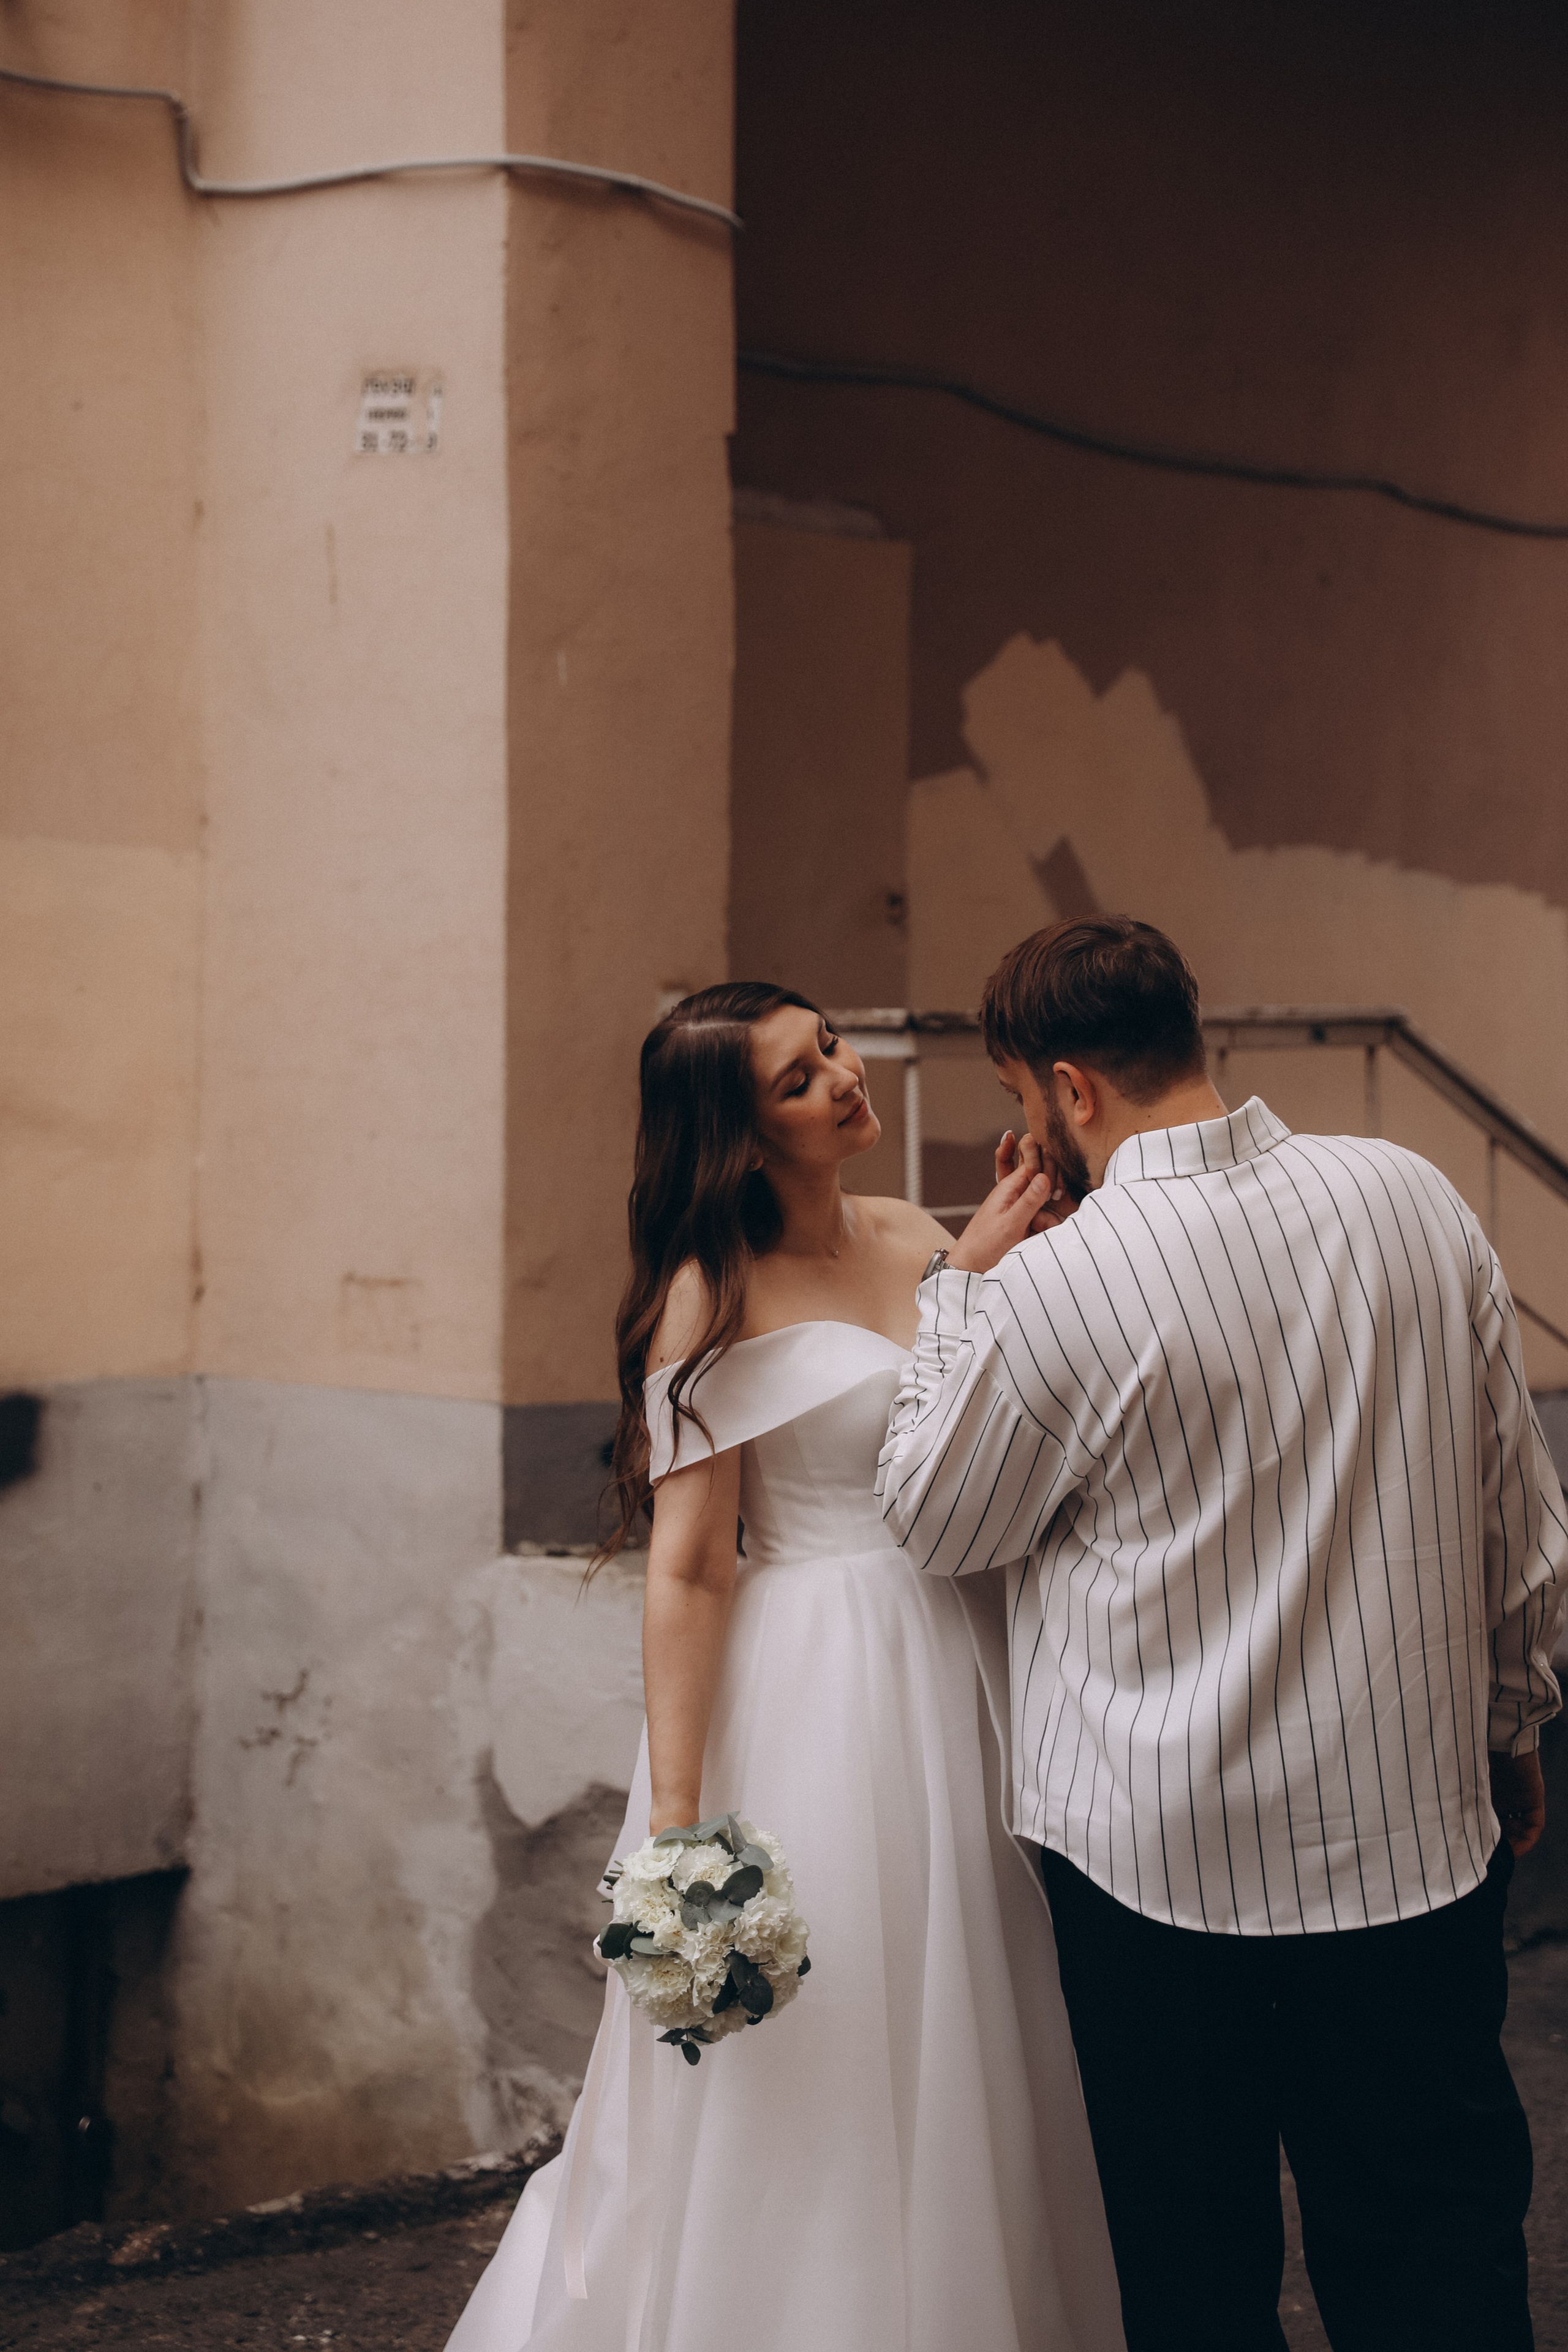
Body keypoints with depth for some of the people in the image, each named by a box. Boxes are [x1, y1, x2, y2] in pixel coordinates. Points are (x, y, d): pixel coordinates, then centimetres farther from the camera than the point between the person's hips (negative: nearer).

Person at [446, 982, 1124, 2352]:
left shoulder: (923, 1242, 8)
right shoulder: (712, 1295, -10)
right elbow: (688, 1569, -14)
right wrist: (674, 1825, -17)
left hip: (959, 1675, 6)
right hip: (807, 1694, -6)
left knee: (964, 2075, 15)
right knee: (804, 2106, 3)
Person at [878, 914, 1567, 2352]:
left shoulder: (1059, 1279, -15)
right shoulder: (1415, 1196, -1)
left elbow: (931, 1522, 1)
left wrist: (965, 1283, 5)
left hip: (1160, 1844, -4)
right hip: (1415, 1823, 4)